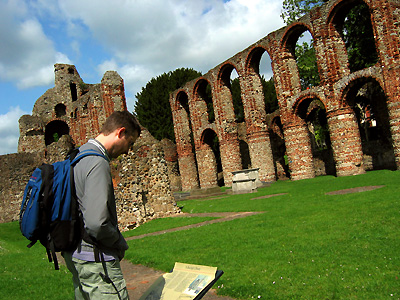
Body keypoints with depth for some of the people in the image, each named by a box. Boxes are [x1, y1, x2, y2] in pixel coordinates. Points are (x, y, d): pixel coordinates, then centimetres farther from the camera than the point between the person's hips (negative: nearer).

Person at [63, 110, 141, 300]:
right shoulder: (97, 163, -21)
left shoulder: (77, 156, 10)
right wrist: (120, 243, -10)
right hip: (95, 259, -10)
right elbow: (97, 223, -29)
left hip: (74, 255, 10)